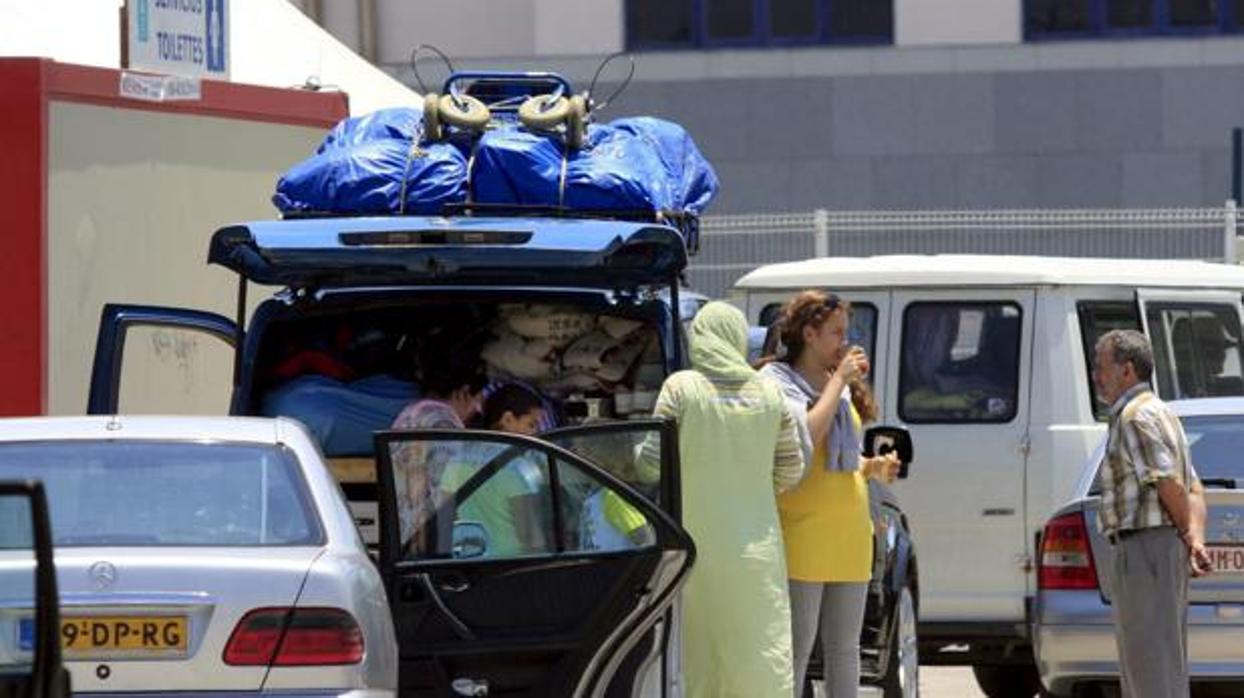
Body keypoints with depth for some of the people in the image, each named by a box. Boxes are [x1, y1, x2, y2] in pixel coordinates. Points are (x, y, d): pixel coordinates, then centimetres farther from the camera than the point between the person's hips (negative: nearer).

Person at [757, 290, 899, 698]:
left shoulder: (839, 386, 16)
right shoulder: (777, 382, -7)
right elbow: (805, 439, -22)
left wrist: (874, 467, 5)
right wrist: (838, 382, -15)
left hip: (849, 537, 8)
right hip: (802, 537, -8)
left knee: (844, 649, 10)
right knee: (796, 649, -6)